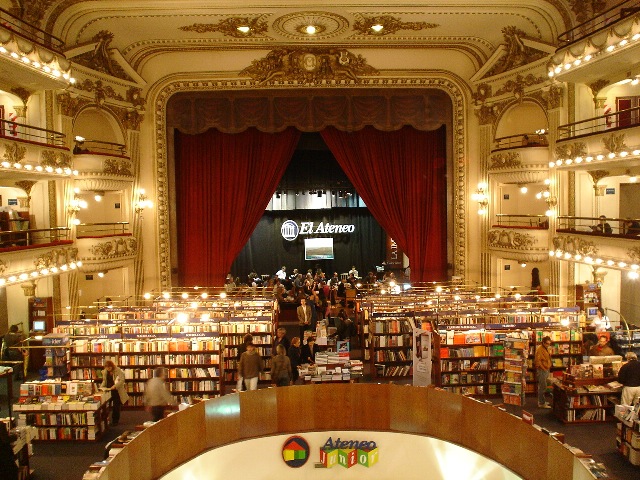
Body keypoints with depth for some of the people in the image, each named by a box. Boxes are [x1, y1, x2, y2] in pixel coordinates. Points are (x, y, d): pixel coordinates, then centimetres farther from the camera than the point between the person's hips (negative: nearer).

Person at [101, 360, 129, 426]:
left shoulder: (118, 370, -12)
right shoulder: (105, 372, 4)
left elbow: (122, 380, -19)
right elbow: (104, 381, 17)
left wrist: (115, 386, -31)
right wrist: (101, 387, -1)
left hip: (117, 391, -4)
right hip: (108, 391, 4)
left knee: (116, 407, 2)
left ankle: (115, 421, 13)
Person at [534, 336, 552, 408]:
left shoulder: (546, 349, 14)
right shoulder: (539, 349, -16)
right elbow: (537, 361, -21)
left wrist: (548, 368, 17)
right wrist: (543, 368, -17)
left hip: (546, 370, 10)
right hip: (542, 370, -10)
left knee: (542, 386, 16)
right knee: (543, 387, -7)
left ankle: (541, 401, 25)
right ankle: (541, 403, -3)